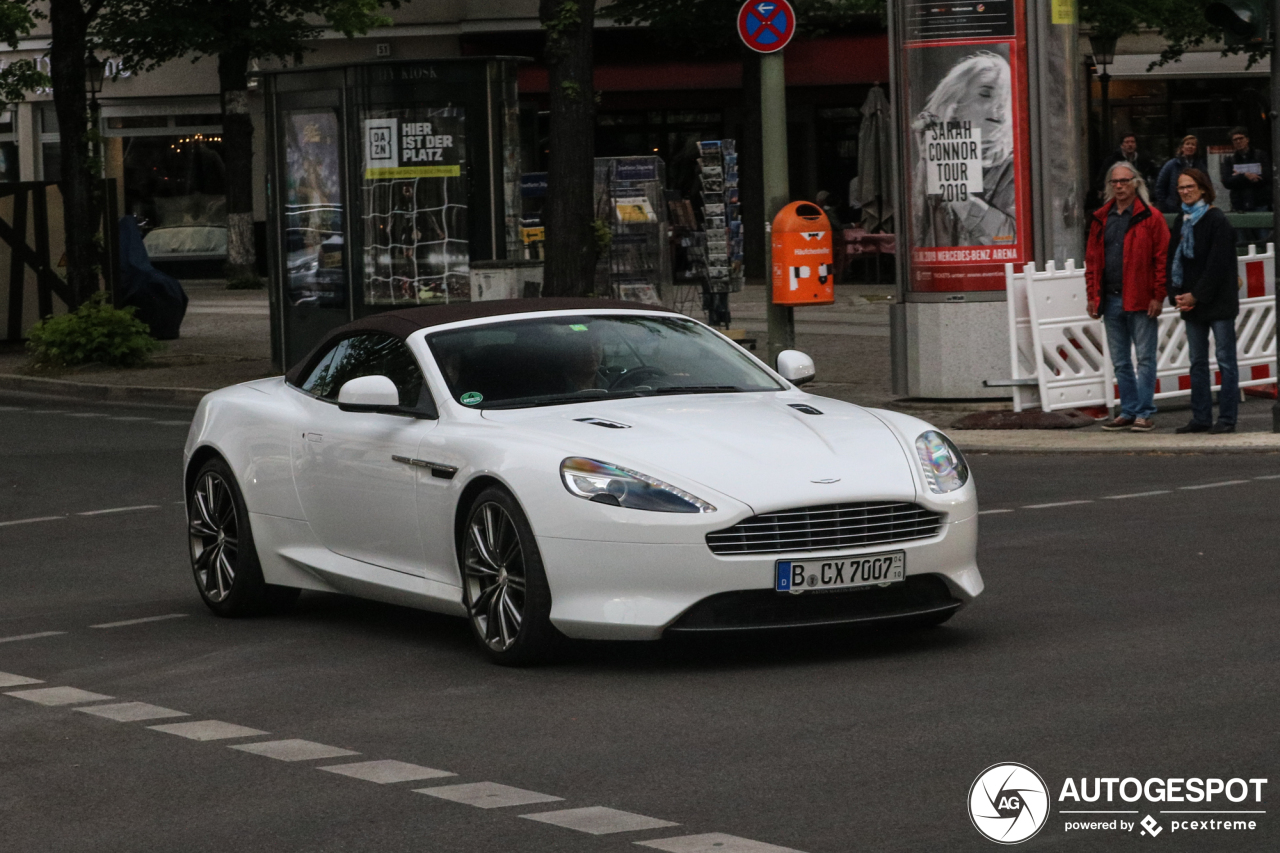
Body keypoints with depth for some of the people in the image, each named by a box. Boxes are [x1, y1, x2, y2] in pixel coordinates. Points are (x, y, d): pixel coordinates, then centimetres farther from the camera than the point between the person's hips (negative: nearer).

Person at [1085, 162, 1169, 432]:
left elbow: (1162, 258, -6)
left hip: (1140, 301, -6)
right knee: (1120, 361, 9)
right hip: (1110, 299, 6)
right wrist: (1093, 295, 7)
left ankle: (1145, 414, 0)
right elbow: (1092, 260, 15)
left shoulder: (1150, 218, -3)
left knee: (1145, 358, -2)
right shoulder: (1101, 219, 12)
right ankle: (1128, 412, 16)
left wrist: (1158, 296, -12)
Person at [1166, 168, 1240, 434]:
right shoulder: (1181, 222, 12)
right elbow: (1173, 259, 12)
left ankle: (1227, 419, -1)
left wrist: (1196, 295, -14)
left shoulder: (1216, 220, -10)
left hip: (1217, 301, -7)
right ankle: (1201, 419, 14)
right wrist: (1176, 295, -1)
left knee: (1225, 360, -3)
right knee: (1197, 362, 9)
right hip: (1191, 303, 7)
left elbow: (1217, 264, -15)